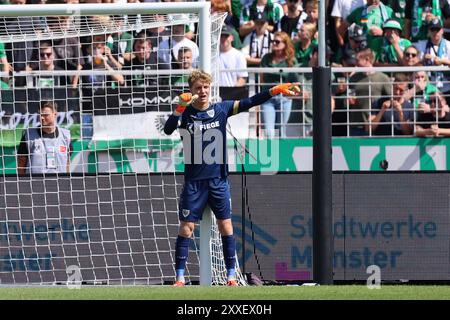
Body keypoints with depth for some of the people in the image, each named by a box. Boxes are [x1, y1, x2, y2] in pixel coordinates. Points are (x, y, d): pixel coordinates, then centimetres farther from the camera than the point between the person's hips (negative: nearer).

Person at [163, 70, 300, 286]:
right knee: (186, 228, -3)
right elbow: (168, 130, -21)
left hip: (218, 180, 2)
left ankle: (231, 275, 8)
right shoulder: (185, 113, -4)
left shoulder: (221, 109, 3)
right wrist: (180, 107, -35)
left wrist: (275, 91, -13)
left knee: (226, 226, 2)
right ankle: (180, 278, 2)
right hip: (194, 181, -2)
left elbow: (248, 103, -2)